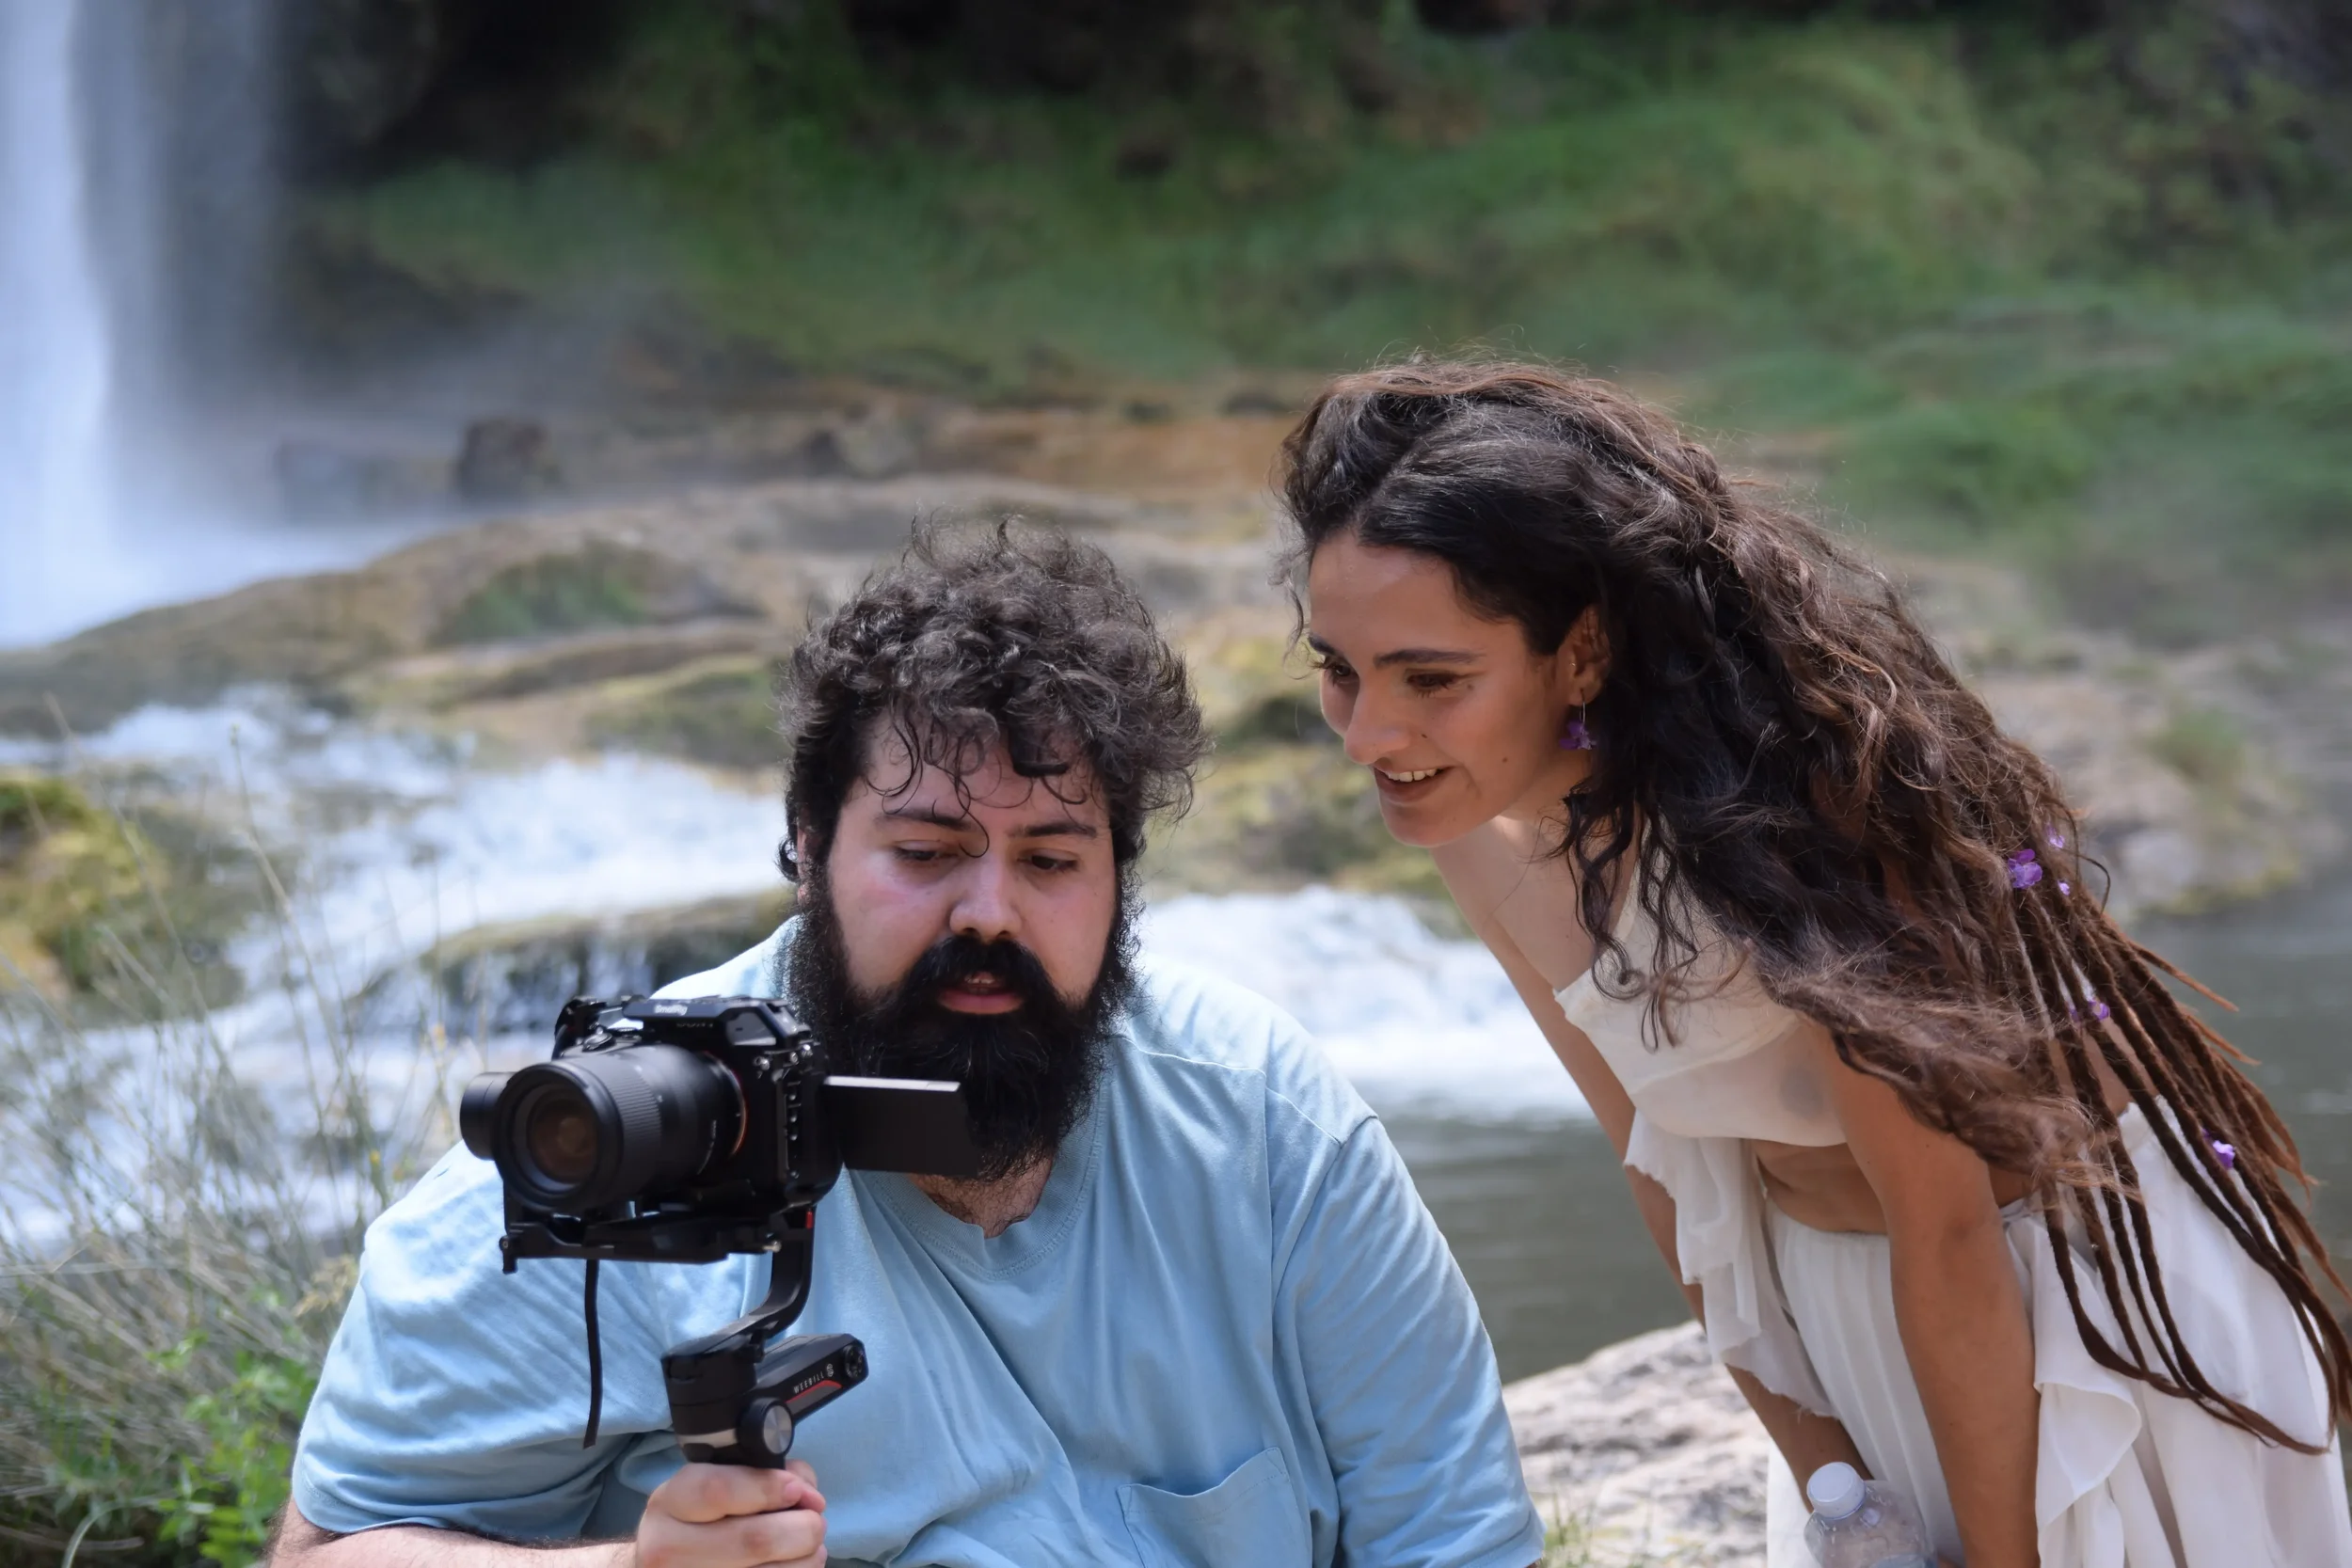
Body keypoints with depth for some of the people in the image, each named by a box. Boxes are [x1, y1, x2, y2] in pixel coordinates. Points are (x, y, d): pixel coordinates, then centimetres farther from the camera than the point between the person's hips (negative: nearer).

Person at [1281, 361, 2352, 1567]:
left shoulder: (1761, 808, -34)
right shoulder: (1470, 808, -13)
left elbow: (1947, 1235, -25)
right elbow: (1657, 1145, -2)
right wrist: (1816, 1467, -3)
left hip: (2074, 1270, -5)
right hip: (1828, 1295, 6)